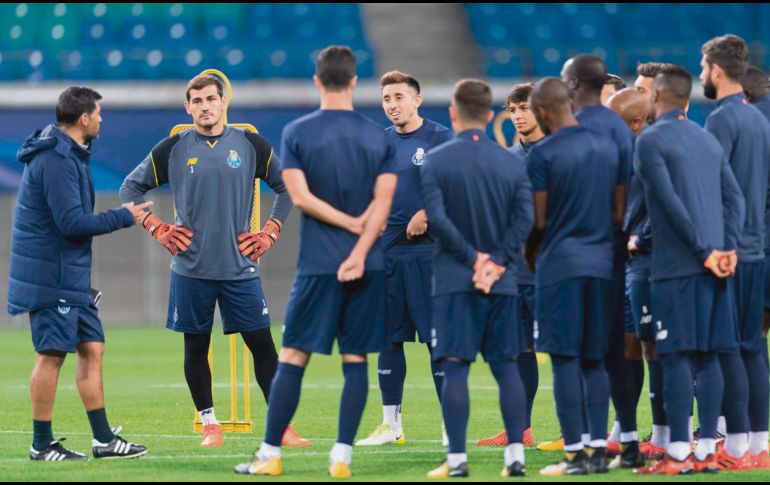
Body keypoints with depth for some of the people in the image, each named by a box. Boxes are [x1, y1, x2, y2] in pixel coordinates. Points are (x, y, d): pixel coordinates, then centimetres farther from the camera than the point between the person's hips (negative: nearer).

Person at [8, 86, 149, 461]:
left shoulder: (66, 154, 14)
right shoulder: (56, 160, -19)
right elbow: (72, 222, -23)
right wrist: (123, 217, -15)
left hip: (71, 275, 10)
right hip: (51, 276, -10)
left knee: (91, 348, 10)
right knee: (51, 355, -4)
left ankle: (104, 439, 13)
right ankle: (42, 445, 3)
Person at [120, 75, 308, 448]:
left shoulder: (250, 145, 4)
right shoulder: (173, 149, 2)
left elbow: (287, 187, 13)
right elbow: (131, 188, 11)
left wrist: (269, 232, 5)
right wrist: (158, 230, 2)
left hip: (240, 267, 0)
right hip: (190, 270, 0)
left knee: (262, 344, -2)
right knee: (196, 348, 4)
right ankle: (210, 426, 14)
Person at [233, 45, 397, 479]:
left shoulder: (297, 133, 0)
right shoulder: (380, 137, 4)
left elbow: (301, 196, -8)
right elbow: (383, 202, -6)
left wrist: (352, 223, -2)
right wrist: (359, 253, -12)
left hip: (318, 264, -2)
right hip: (367, 266, 2)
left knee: (293, 357, 3)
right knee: (355, 360, 4)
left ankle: (270, 455, 3)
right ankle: (342, 457, 0)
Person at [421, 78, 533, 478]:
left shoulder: (436, 160, -3)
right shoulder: (512, 163, 5)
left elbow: (436, 217, -12)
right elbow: (524, 219, -5)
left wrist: (473, 258, -8)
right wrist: (497, 262, -8)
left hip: (454, 280, -3)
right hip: (502, 281, 3)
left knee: (455, 367, -2)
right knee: (506, 365, 8)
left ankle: (457, 459, -5)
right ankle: (515, 455, 2)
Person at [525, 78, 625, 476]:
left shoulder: (542, 154, -9)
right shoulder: (608, 148, 9)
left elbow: (538, 220, -6)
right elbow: (619, 212, 12)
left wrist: (529, 253, 12)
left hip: (560, 264, -6)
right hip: (602, 264, 6)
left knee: (565, 359, -3)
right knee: (594, 359, 11)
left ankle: (575, 453, -6)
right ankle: (599, 449, 9)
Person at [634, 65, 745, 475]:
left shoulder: (650, 141, -6)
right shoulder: (709, 140, 16)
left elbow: (671, 203, -14)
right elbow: (734, 198, 10)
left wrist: (704, 252, -11)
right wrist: (727, 249, 2)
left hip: (676, 264, -7)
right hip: (714, 263, 7)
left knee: (676, 354, -6)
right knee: (708, 355, 8)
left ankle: (678, 454, -7)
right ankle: (707, 449, 8)